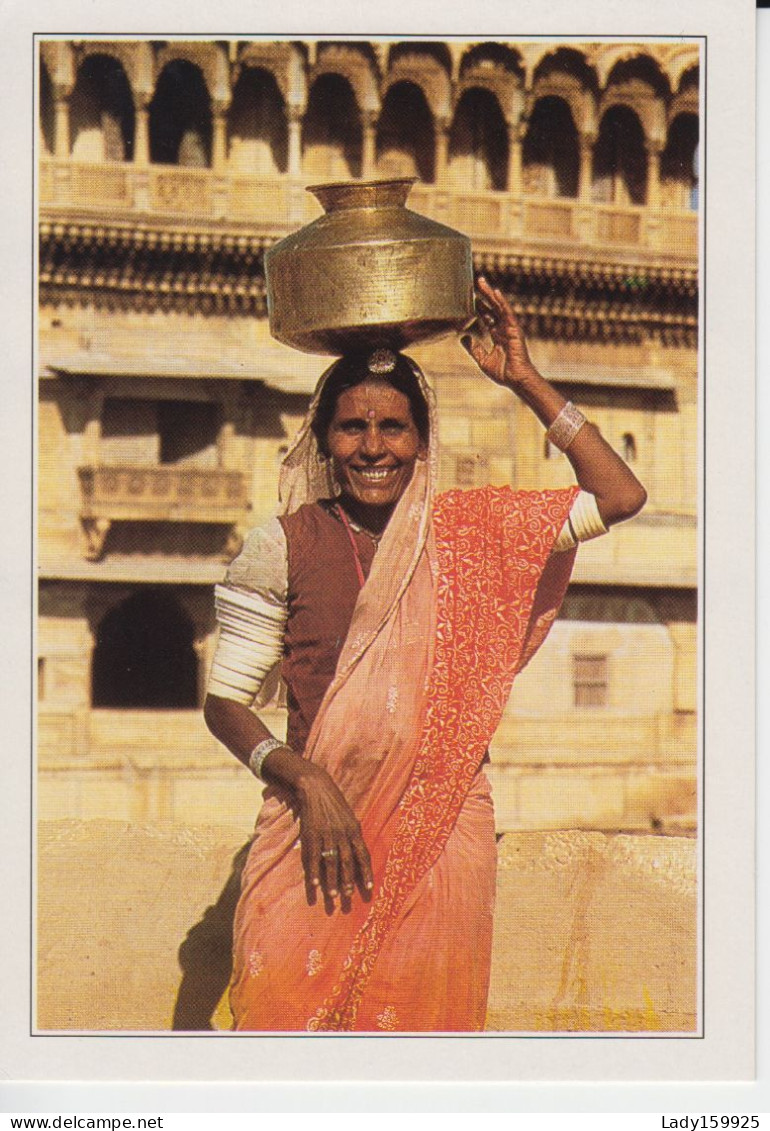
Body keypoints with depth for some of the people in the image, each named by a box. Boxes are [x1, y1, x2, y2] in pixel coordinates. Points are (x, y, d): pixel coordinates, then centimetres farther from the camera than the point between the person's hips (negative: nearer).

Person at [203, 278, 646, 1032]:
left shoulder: (468, 533, 7)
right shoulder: (285, 547, 1)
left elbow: (619, 497, 5)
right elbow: (225, 701, 3)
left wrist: (524, 381, 3)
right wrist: (305, 780, -14)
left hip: (443, 839, 2)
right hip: (318, 829, -2)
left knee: (422, 1018, 2)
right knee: (290, 1011, -9)